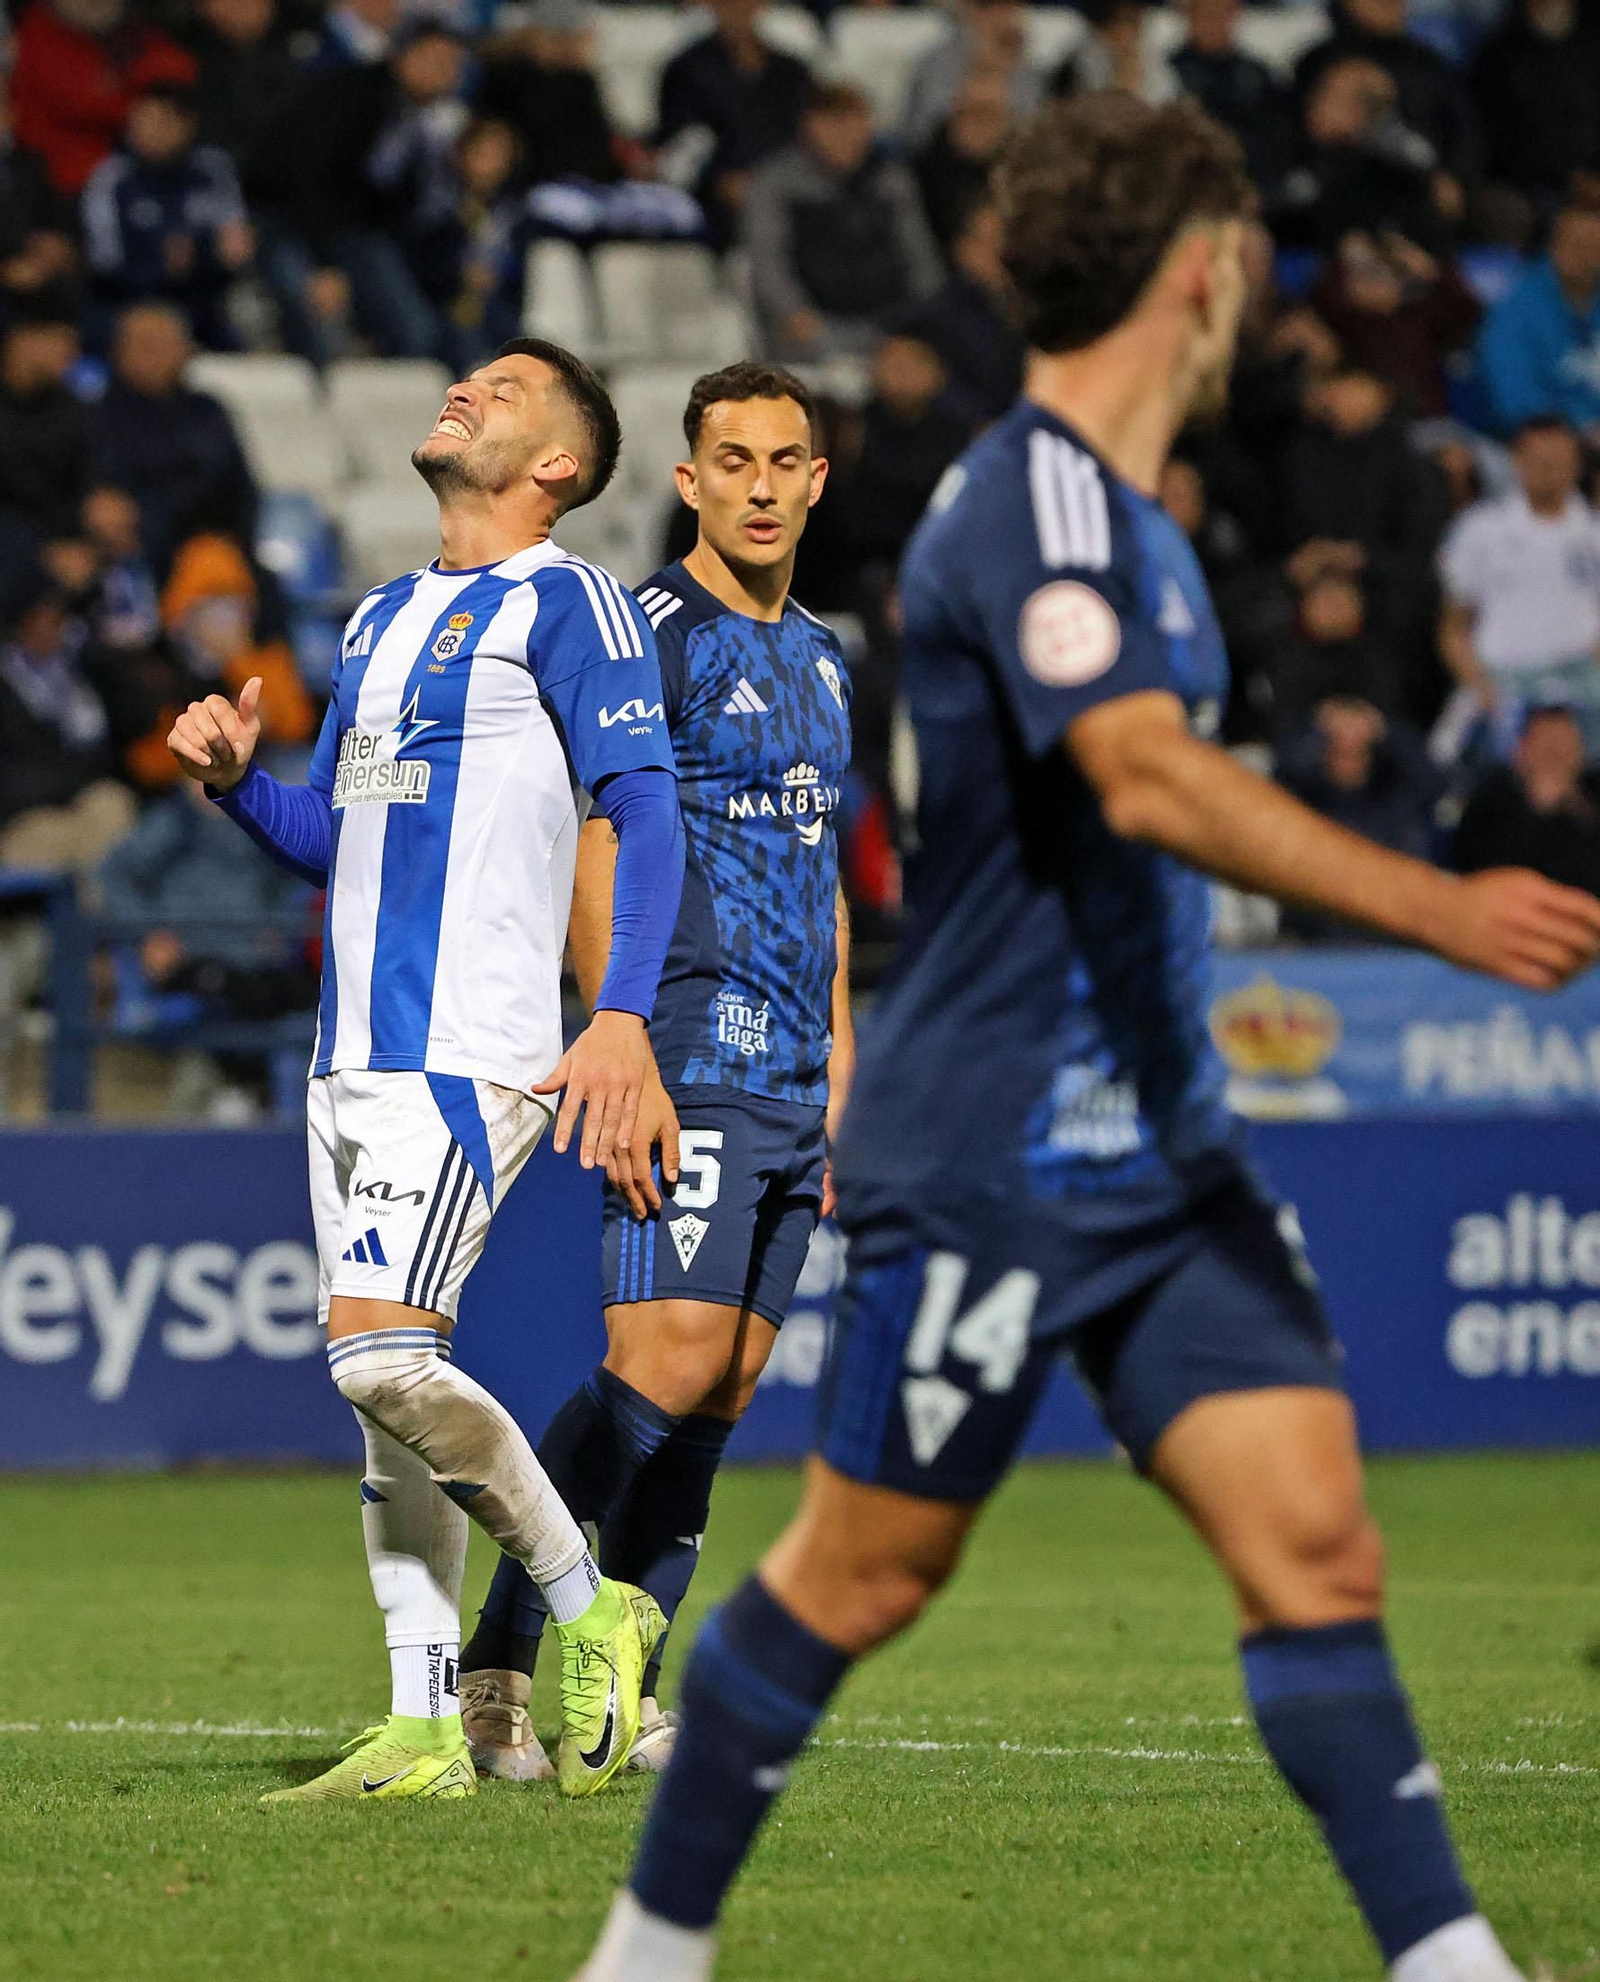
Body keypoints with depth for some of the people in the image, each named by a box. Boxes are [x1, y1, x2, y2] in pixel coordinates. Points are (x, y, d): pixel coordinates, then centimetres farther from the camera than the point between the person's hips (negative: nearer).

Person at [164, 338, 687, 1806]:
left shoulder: (567, 603, -4)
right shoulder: (383, 619, 21)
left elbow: (648, 812, -11)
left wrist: (624, 1016, -23)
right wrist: (238, 777, 6)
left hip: (468, 1054, -8)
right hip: (354, 1060, 8)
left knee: (379, 1353, -19)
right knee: (386, 1391, 4)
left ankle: (588, 1605, -2)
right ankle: (427, 1732, 5)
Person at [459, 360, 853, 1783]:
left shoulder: (820, 658, 19)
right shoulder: (646, 636, -5)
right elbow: (594, 856, -11)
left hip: (794, 1082, 7)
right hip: (692, 1064, -7)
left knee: (725, 1392, 1)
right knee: (667, 1366, -18)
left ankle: (623, 1690, 3)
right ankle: (499, 1662, -12)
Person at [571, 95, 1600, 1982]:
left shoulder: (1120, 518, 13)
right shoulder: (1034, 497, -17)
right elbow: (1149, 780, -32)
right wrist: (1438, 909, -38)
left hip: (1158, 1155, 8)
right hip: (987, 1167, -8)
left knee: (1315, 1541, -4)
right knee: (861, 1575, 3)